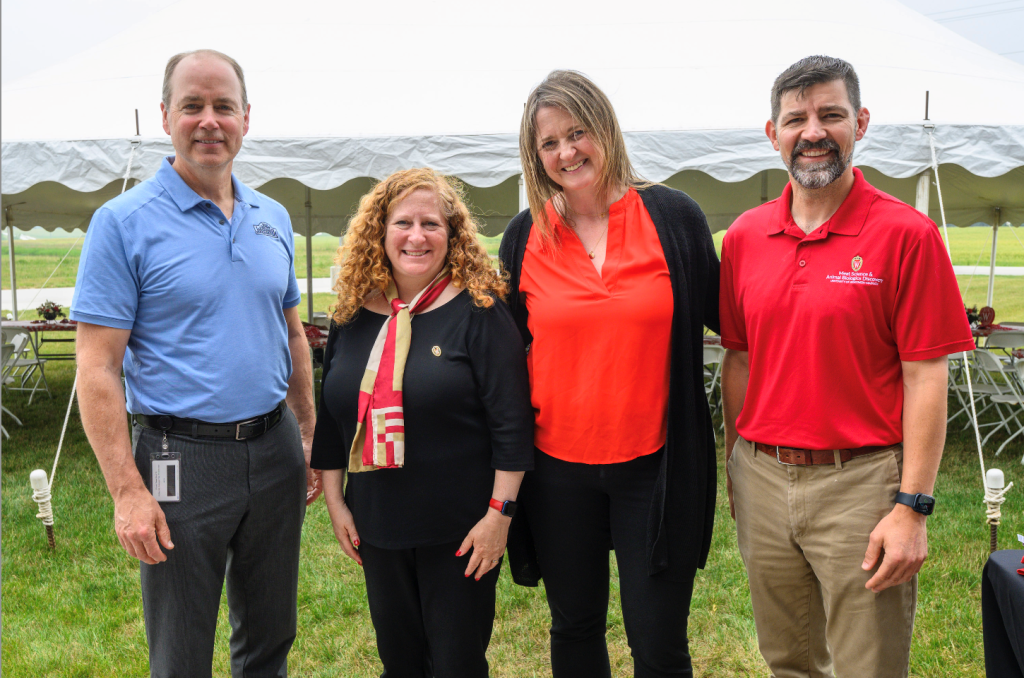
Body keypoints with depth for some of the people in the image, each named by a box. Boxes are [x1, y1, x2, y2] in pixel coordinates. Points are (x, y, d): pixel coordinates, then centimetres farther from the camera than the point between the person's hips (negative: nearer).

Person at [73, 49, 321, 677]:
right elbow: (97, 369, -12)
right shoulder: (124, 223, -9)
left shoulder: (273, 218, 7)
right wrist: (128, 491, -17)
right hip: (182, 457, -5)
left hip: (274, 452, 5)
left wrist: (310, 436, 14)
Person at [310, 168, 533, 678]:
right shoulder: (354, 316, 5)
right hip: (377, 528, 5)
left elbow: (510, 423, -12)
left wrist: (499, 513, -14)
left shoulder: (478, 311, -10)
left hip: (461, 531, -4)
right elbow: (332, 420, 14)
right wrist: (335, 502, 11)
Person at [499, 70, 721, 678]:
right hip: (559, 469, 2)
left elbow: (722, 317, 7)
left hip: (654, 466, -2)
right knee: (575, 628, 18)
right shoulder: (526, 237, 2)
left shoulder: (672, 216, -4)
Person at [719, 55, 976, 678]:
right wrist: (735, 463, 13)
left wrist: (913, 508, -14)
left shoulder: (907, 234, -8)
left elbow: (926, 379, -10)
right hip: (762, 478, 5)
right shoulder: (745, 236, 6)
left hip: (860, 482, -4)